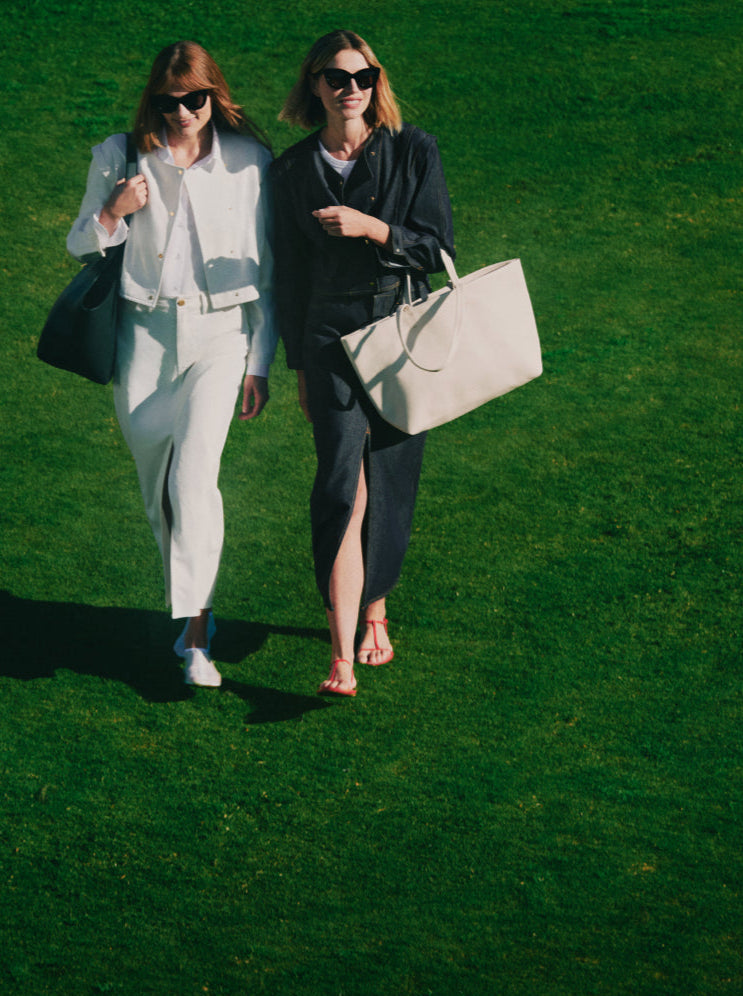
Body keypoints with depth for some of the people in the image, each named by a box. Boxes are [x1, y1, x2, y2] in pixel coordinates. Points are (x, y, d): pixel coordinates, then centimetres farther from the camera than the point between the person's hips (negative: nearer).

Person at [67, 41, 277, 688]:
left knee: (194, 476, -17)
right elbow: (81, 249, 10)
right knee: (156, 486, 8)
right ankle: (188, 606, 29)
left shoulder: (249, 162, 0)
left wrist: (260, 363, 5)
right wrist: (114, 212, -12)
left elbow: (264, 268, 6)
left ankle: (196, 638, -15)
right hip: (142, 334, 2)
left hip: (218, 333, -2)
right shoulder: (120, 159, 1)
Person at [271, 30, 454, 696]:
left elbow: (439, 247, -2)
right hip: (334, 339, -1)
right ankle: (343, 658, -18)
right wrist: (300, 367, 14)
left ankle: (374, 611, 31)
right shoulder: (294, 170, 5)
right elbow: (290, 273, 12)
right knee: (344, 486, -13)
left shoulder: (414, 153, 1)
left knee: (391, 484, 7)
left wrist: (372, 228, -18)